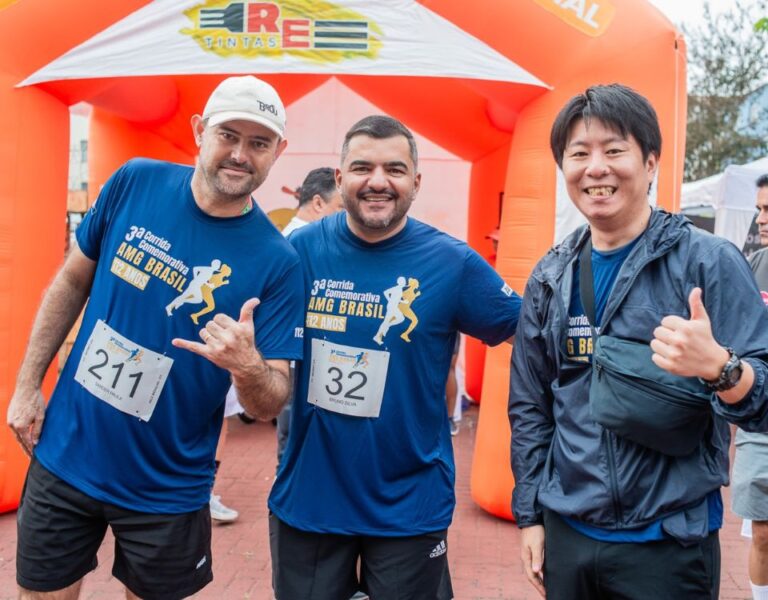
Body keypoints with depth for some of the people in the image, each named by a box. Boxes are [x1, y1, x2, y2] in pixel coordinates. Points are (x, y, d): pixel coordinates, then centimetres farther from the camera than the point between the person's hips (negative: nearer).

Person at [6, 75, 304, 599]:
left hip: (166, 492, -2)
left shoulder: (276, 261, -16)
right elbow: (73, 282, 6)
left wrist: (247, 366, -36)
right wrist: (27, 385, 5)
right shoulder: (134, 182, -8)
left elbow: (272, 405, -13)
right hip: (63, 458, 3)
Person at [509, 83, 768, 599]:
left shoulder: (710, 262, -9)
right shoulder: (550, 278, 2)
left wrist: (717, 367, -31)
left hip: (671, 542, -3)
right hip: (566, 534, 4)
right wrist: (530, 513, 8)